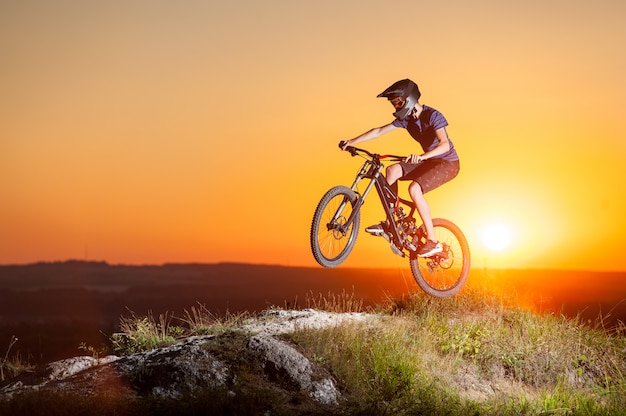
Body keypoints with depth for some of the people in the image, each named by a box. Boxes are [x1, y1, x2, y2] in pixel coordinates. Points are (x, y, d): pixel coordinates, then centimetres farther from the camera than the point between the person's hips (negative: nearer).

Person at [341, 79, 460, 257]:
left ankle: (432, 241, -22)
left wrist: (422, 157, -51)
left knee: (414, 188, -29)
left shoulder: (433, 116, -22)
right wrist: (353, 141, -3)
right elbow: (379, 131, 4)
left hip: (448, 164, -7)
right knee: (392, 170, -14)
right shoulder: (407, 119, 1)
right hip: (430, 161, 7)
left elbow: (444, 144, -35)